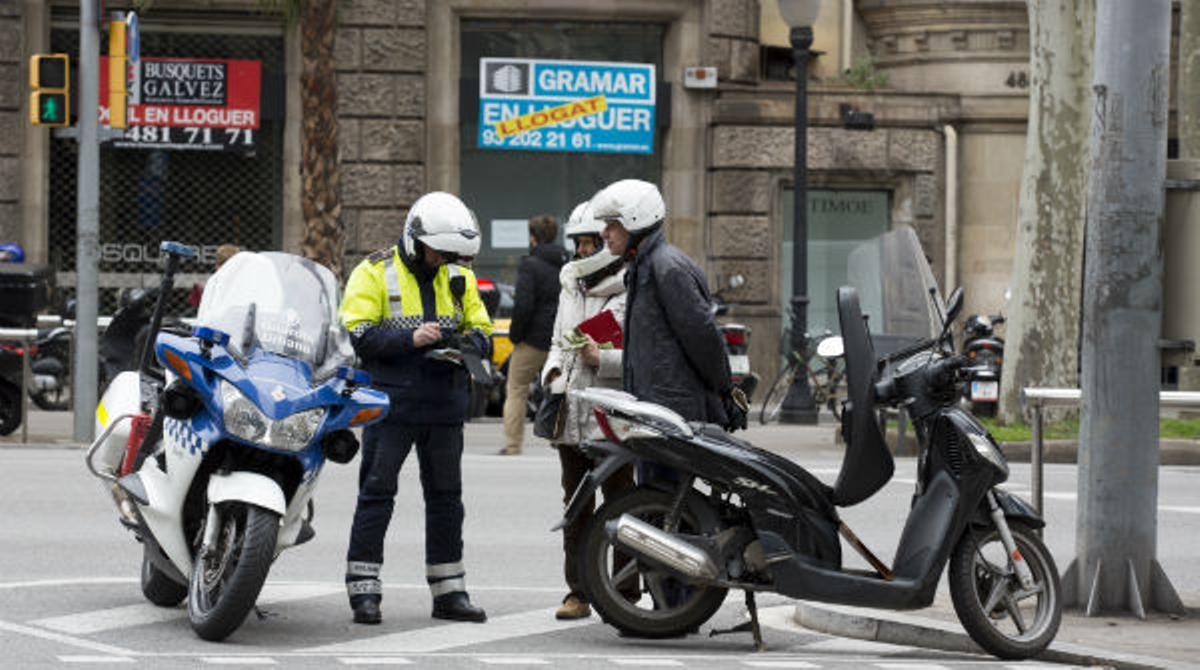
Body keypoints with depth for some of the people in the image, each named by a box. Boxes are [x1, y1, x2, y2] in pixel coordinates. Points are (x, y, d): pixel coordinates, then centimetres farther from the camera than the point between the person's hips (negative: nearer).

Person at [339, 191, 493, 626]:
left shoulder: (460, 278, 11)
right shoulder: (375, 273, -5)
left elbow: (481, 330, 15)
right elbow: (358, 334, -12)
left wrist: (467, 343, -9)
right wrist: (410, 338, -24)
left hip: (445, 408, 5)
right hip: (392, 405, -5)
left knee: (446, 497, 10)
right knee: (377, 493, -4)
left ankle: (449, 591, 17)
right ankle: (363, 591, -1)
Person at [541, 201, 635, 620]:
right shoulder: (570, 289, 18)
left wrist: (602, 359, -22)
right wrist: (552, 373, 10)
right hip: (572, 419, 7)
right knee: (576, 507, 9)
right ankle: (578, 592, 14)